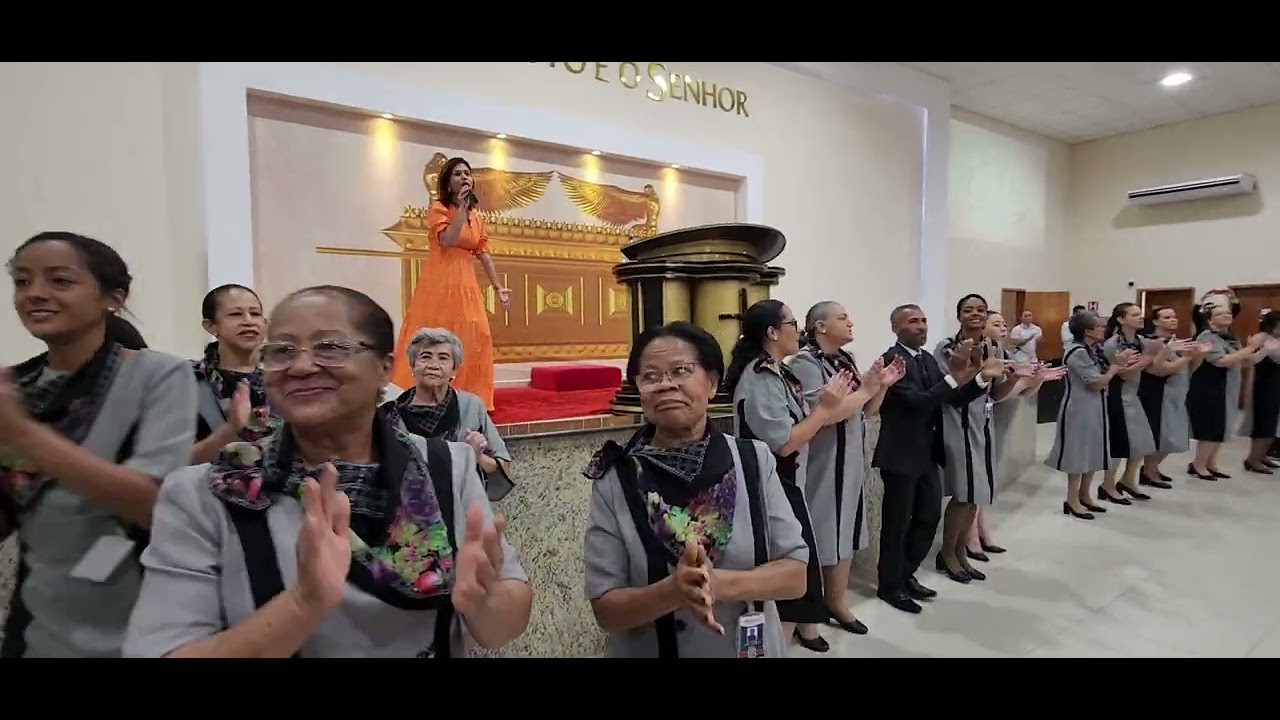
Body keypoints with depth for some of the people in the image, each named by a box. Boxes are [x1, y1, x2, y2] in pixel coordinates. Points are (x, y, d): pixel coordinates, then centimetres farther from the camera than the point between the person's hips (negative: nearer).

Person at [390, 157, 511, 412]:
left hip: (466, 283, 6)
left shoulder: (476, 215, 15)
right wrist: (461, 207, -15)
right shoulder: (438, 208, -2)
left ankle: (467, 397, 11)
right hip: (440, 281, -6)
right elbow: (447, 241, -19)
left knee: (472, 337, 2)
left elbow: (483, 254, 12)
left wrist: (498, 287, 7)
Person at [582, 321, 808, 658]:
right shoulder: (614, 479, -15)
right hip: (649, 650, -1)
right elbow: (605, 609, -13)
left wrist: (721, 583, -25)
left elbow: (795, 574, -10)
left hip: (752, 648, 2)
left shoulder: (754, 460, -11)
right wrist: (673, 591, -30)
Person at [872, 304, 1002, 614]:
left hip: (927, 454, 9)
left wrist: (982, 377, -10)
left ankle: (906, 575, 35)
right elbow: (916, 401, -27)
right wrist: (954, 376, -32)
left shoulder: (928, 359, 10)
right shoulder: (892, 359, -17)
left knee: (929, 516, 18)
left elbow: (954, 398, 6)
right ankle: (890, 585, 22)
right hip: (901, 455, -9)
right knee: (897, 523, 4)